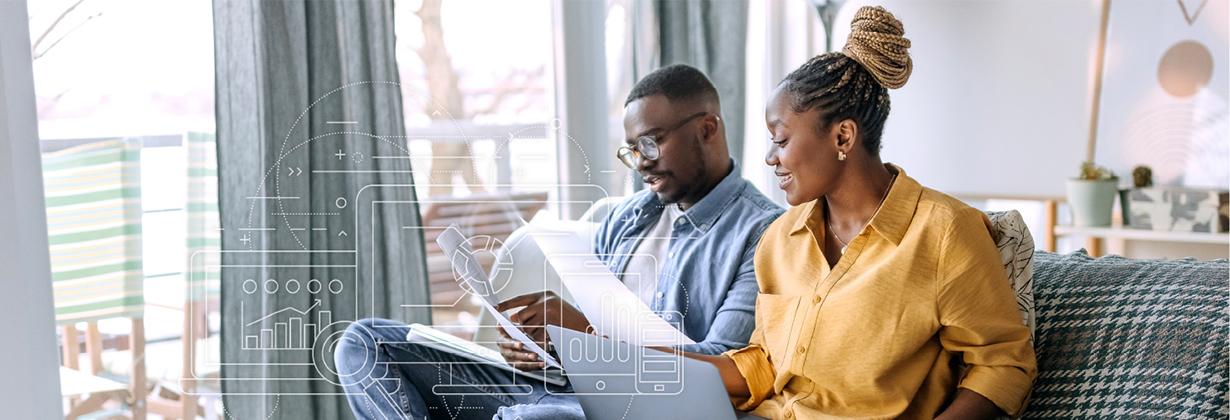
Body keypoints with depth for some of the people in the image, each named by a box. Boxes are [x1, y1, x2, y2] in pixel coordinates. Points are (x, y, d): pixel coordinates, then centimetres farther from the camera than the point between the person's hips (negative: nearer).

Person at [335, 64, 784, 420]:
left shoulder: (761, 232, -4)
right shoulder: (627, 214, 20)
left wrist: (586, 332, -21)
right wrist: (531, 341, -4)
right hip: (553, 383, 8)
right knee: (365, 341, -4)